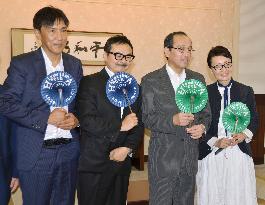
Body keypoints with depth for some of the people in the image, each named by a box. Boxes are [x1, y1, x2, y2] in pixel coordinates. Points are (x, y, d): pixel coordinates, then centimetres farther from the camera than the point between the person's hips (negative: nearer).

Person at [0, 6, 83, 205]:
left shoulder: (75, 64, 8)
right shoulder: (22, 64, -6)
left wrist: (76, 119, -6)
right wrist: (46, 118, -18)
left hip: (69, 151, 4)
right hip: (35, 154, -4)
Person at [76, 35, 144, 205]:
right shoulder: (89, 83, -5)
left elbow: (139, 125, 9)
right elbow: (86, 121, -16)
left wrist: (127, 148, -7)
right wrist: (120, 126, -14)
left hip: (122, 163, 5)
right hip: (93, 165, -5)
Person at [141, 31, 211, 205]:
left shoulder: (198, 79, 9)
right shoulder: (151, 81, -4)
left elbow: (206, 113, 14)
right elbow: (148, 119, -8)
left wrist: (202, 126, -8)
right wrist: (173, 120, -26)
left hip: (191, 156, 4)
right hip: (163, 157, -4)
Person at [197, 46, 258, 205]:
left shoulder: (246, 91, 8)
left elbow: (254, 120, 11)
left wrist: (245, 134, -9)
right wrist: (215, 142, -12)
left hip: (240, 154, 1)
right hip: (211, 155, -1)